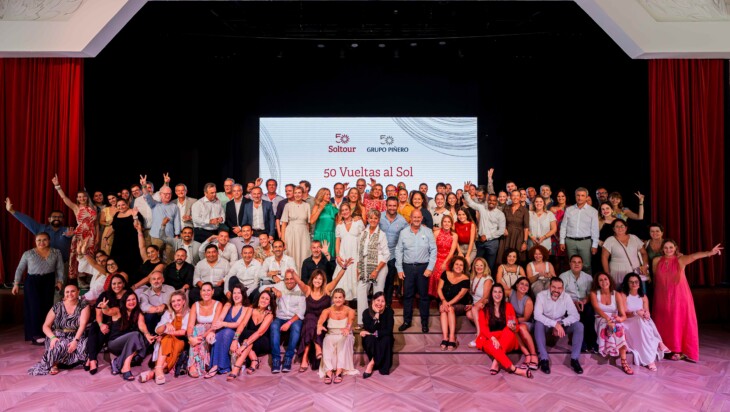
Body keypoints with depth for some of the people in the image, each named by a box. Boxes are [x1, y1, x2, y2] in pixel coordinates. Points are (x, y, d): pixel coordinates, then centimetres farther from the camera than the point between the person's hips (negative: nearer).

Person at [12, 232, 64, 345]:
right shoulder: (28, 254, 3)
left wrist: (59, 281, -2)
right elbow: (20, 269, 8)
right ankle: (36, 335, -7)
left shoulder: (56, 253, 7)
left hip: (49, 282, 2)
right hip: (32, 281, -2)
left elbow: (60, 268, 7)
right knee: (35, 306, -9)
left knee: (47, 306, 1)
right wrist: (16, 283, 3)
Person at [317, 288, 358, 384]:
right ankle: (328, 372, -41)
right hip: (331, 336, 1)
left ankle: (339, 371, -40)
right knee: (327, 341, -34)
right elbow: (321, 320, -21)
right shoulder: (327, 311, 1)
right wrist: (319, 326, -47)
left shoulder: (349, 311, -2)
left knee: (344, 340, -35)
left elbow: (350, 321, -25)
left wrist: (348, 328, -50)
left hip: (345, 337, 0)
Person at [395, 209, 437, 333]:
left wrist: (430, 268, -8)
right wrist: (399, 269, -1)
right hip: (408, 267, 1)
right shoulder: (403, 232, 1)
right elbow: (399, 251, 3)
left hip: (423, 267, -1)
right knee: (407, 295, 8)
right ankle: (407, 321, 21)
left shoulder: (428, 232, -2)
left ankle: (424, 322, 19)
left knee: (423, 295, 7)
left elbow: (433, 251, -2)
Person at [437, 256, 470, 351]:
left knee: (450, 309, -34)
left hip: (459, 305, -2)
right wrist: (444, 301, -20)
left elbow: (460, 295, -17)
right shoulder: (445, 274, 0)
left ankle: (452, 338, -36)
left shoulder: (465, 279, -9)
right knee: (443, 309, -31)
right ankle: (445, 337, -39)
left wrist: (448, 304, -28)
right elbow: (439, 289, -3)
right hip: (445, 302, 2)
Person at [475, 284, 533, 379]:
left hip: (506, 342, 2)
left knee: (509, 330, -32)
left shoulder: (508, 306, 8)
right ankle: (514, 369, -38)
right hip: (489, 339, -1)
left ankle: (496, 362, -38)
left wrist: (513, 327, -25)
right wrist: (493, 338, -26)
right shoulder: (484, 309, 3)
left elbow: (515, 326, 1)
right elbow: (483, 327, -6)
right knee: (492, 346, -37)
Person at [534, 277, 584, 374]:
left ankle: (574, 359, -14)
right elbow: (537, 315, -30)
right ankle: (544, 359, -28)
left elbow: (575, 316, -17)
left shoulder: (566, 297, -12)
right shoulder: (541, 295, -20)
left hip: (562, 325, 3)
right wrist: (555, 324, -38)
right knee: (538, 324, -35)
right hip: (546, 324, -2)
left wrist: (561, 323, -31)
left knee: (579, 326, -22)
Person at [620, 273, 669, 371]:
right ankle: (658, 343, -30)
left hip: (642, 322, 4)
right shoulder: (623, 295, -3)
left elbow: (647, 312, 3)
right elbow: (624, 313, -11)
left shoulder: (643, 297, 13)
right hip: (628, 323, -4)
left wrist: (645, 314, -22)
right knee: (640, 321, -35)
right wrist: (636, 313, -29)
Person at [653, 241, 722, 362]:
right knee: (665, 323, 6)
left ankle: (683, 351, 9)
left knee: (681, 321, 0)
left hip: (679, 297, -2)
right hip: (663, 298, 2)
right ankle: (666, 349, 17)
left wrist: (709, 252, -45)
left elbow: (694, 256, -27)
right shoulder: (656, 261, 1)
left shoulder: (680, 260, -6)